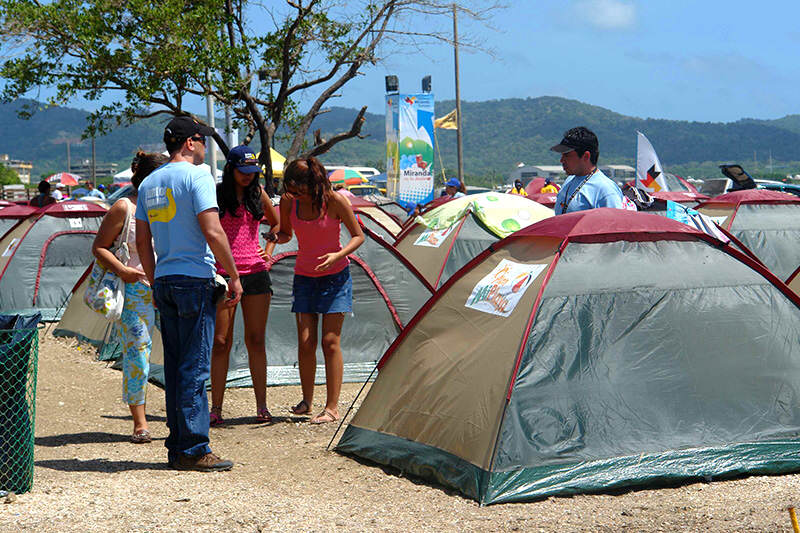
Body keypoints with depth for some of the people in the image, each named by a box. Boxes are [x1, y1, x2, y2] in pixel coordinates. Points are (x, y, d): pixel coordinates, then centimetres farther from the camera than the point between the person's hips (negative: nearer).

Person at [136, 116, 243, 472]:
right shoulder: (196, 176, -8)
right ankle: (193, 451, -5)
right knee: (195, 369, -6)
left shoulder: (149, 183, 15)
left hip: (164, 282, 8)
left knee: (175, 367, 12)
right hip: (194, 281, -8)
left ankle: (177, 448, 16)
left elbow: (142, 241, 18)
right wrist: (234, 276, -9)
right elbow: (213, 232, -16)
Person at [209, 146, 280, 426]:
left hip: (256, 274, 3)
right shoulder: (215, 195, -1)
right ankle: (215, 408, 4)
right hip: (223, 275, -3)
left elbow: (276, 223, 26)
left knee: (256, 340, 4)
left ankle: (262, 406, 8)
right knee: (220, 342, -1)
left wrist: (269, 248, 12)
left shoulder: (258, 193, 10)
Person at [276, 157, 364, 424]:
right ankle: (307, 401, 16)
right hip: (304, 277, 3)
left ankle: (332, 407, -3)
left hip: (334, 276, -3)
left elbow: (358, 236, -6)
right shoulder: (289, 202, -5)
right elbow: (285, 234, 12)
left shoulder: (334, 202, -15)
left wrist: (338, 255, -23)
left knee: (330, 341, -7)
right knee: (305, 342, -1)